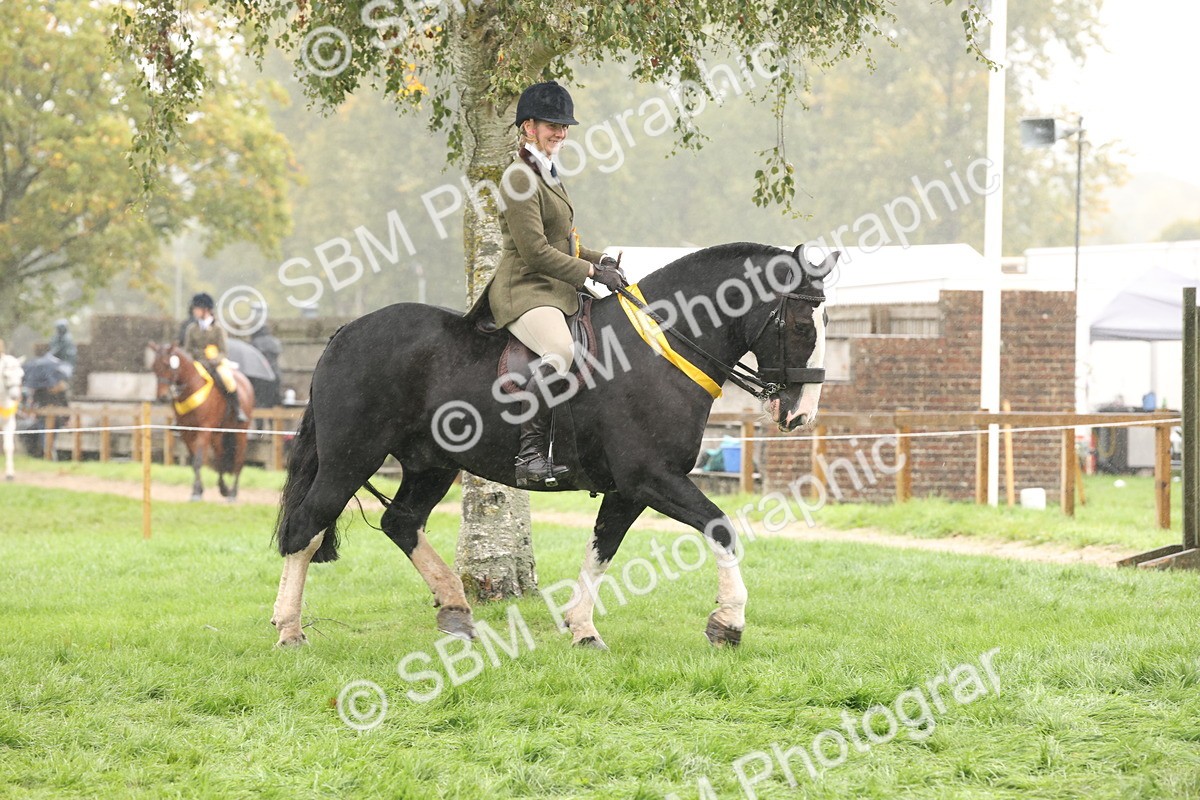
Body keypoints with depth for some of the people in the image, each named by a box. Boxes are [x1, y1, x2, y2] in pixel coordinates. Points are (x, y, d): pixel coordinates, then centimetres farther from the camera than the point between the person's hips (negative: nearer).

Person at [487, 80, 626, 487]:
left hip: (555, 289, 11)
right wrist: (592, 272, -15)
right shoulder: (520, 177, -11)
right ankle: (531, 454, -36)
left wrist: (600, 259, 10)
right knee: (561, 350, -35)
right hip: (524, 289, -11)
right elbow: (535, 251, -17)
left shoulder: (548, 175, 21)